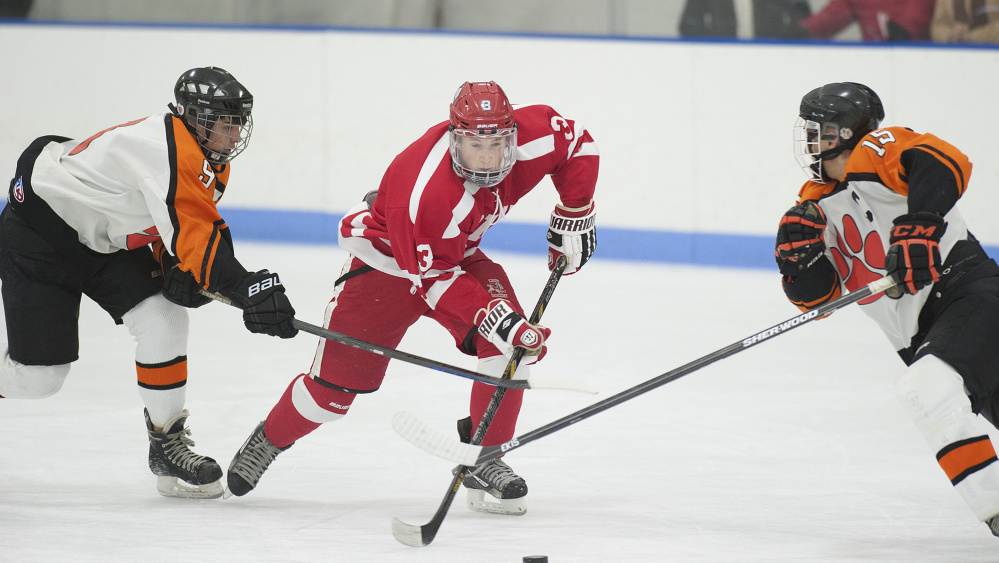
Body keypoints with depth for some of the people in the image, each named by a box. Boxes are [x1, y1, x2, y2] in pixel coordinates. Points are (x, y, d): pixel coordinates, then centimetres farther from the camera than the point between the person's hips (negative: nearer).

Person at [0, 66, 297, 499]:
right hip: (39, 231, -9)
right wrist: (248, 289, -48)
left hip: (105, 238, 9)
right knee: (38, 374, -9)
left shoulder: (210, 163, 0)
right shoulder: (170, 151, -32)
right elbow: (191, 235, -41)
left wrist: (178, 269, -11)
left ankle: (167, 445, -1)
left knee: (163, 317, -12)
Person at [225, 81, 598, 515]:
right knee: (338, 381, -4)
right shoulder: (425, 190, -40)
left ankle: (484, 462, -4)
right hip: (386, 259, -5)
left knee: (511, 343, -18)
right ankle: (270, 439, 26)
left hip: (459, 254, 5)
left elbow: (578, 144, -3)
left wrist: (574, 217, -4)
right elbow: (435, 278, -33)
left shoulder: (530, 138, -24)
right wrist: (489, 315, -41)